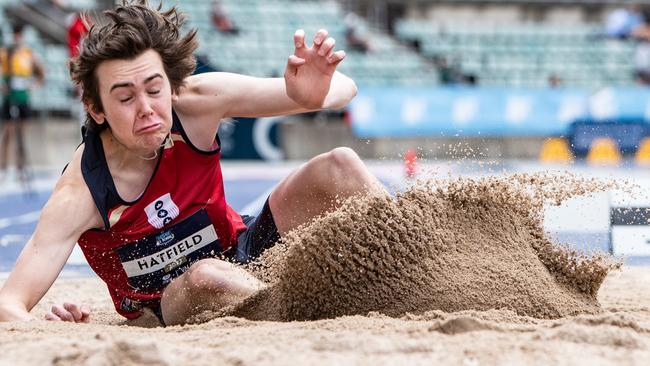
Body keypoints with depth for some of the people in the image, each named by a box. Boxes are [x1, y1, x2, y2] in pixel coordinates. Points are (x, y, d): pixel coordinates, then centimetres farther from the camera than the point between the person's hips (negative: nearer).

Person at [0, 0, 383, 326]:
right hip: (168, 313, -3)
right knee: (206, 277, -40)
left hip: (245, 252, 4)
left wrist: (315, 94, -40)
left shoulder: (197, 103, -18)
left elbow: (344, 88, -14)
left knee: (338, 168, -18)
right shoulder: (80, 192, -26)